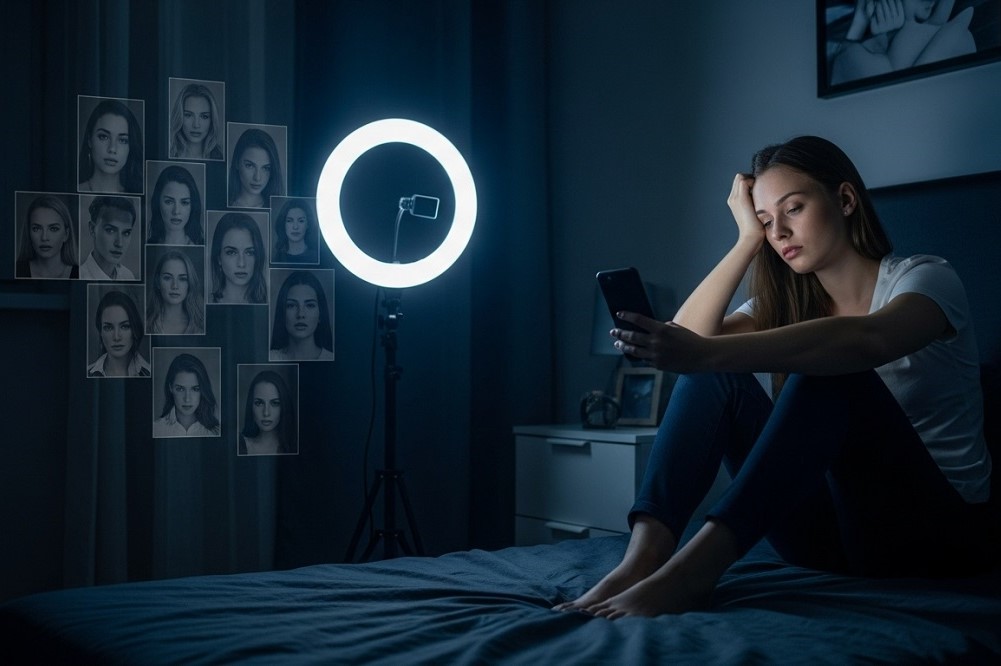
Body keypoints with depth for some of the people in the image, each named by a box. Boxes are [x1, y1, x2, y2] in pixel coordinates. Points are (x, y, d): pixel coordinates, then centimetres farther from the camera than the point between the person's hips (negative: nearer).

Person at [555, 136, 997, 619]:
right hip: (834, 525, 5)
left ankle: (690, 572, -44)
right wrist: (748, 239, -5)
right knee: (715, 375, -13)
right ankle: (642, 558, -33)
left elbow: (868, 341, -32)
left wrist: (705, 353, -44)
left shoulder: (924, 278, -6)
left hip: (939, 528, -5)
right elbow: (690, 338, -6)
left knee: (832, 373, -32)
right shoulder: (788, 302, 12)